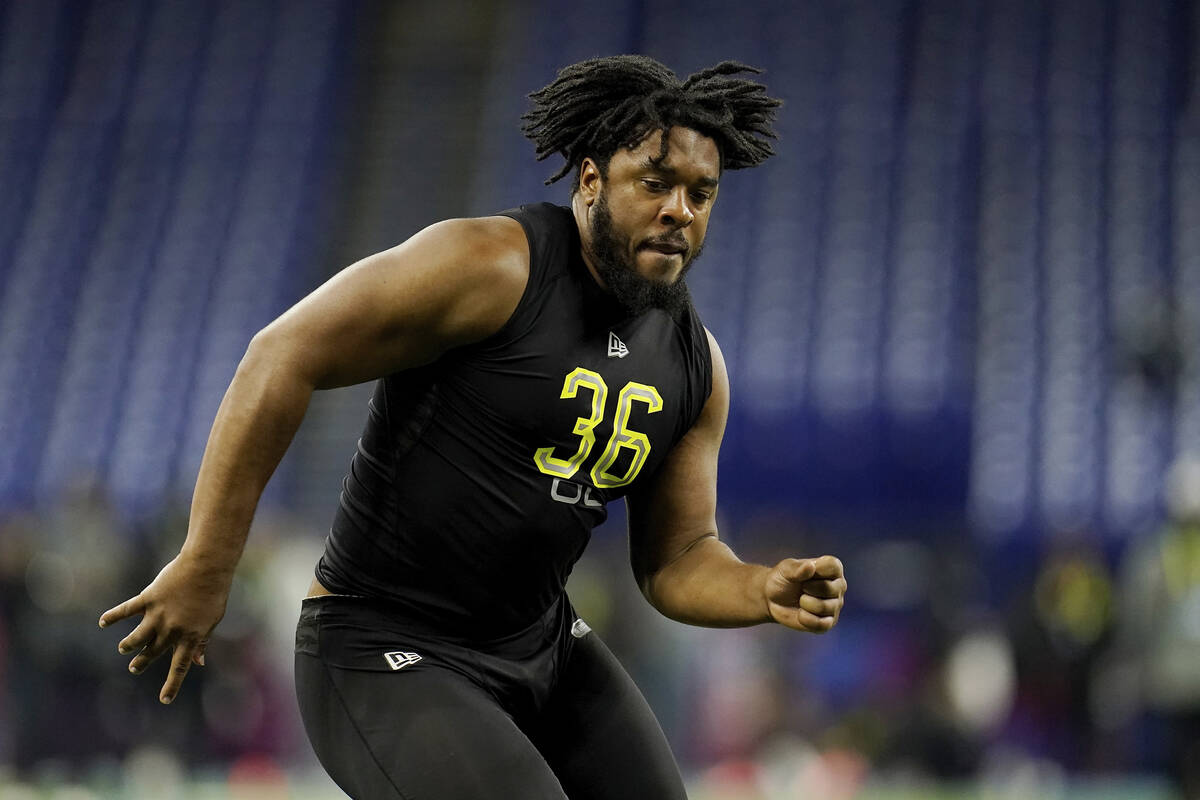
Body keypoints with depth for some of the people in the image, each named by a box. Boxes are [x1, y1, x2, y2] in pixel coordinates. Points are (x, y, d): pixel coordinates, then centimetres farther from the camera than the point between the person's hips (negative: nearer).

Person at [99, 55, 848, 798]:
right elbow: (284, 357, -23)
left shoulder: (694, 363, 1)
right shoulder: (494, 265, -21)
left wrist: (770, 592, -16)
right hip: (383, 656, -8)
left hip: (541, 646, 8)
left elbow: (679, 563, 7)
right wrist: (205, 568, -24)